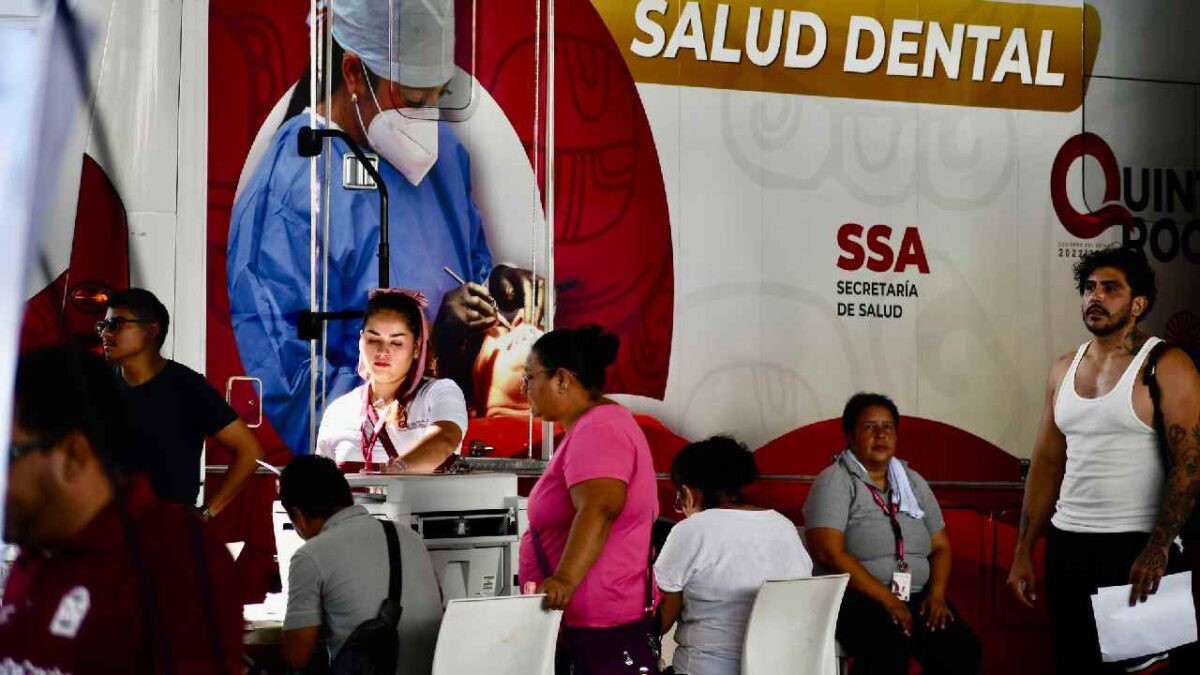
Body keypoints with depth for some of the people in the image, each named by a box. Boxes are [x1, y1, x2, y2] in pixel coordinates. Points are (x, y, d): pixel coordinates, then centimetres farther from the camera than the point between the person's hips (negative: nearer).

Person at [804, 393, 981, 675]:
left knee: (962, 650, -24)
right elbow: (829, 552, -14)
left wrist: (936, 593, -4)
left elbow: (940, 546, 18)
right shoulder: (834, 482, -2)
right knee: (889, 651, -37)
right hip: (856, 599, -5)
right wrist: (886, 599, -18)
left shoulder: (913, 482, 17)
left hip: (917, 597, 5)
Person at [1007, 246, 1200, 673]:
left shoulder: (1166, 367, -6)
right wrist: (1023, 551, 9)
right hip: (1067, 544, 6)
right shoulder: (1064, 369, 12)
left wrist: (1158, 551, -21)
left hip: (1135, 546, -6)